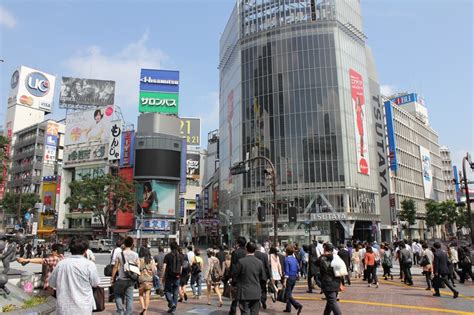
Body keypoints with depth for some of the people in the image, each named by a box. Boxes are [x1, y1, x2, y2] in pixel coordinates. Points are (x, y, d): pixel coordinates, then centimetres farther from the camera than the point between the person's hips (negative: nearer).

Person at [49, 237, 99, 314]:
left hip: (63, 308, 4)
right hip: (82, 309, -3)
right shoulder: (89, 264, -11)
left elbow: (52, 283, 12)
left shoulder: (60, 264, -1)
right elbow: (95, 283, 0)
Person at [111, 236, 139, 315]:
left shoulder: (120, 254, -10)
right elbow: (138, 267, 1)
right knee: (129, 297, 9)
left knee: (118, 294, 18)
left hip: (121, 279, -2)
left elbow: (115, 267, -6)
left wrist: (112, 278, 5)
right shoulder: (135, 255, -2)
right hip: (131, 280, 2)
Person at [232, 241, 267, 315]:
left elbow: (234, 276, -6)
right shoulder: (260, 262, -2)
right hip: (256, 293, 3)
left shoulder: (241, 261, -13)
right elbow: (263, 278, 4)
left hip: (244, 293, -3)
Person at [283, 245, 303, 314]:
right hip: (294, 277, 8)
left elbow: (287, 271, -20)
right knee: (289, 293, 19)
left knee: (288, 295, -3)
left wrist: (284, 281, -20)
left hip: (289, 278, -8)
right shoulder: (295, 259, 6)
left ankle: (298, 305, -19)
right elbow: (298, 268, 11)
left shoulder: (287, 259, -15)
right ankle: (288, 308, 23)